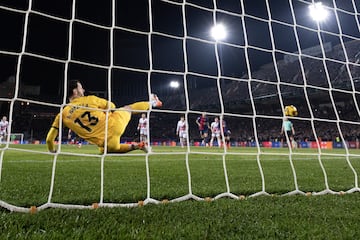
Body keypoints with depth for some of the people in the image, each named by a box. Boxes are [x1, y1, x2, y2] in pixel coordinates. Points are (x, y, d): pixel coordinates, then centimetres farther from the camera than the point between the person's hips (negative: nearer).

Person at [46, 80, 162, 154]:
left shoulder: (63, 115, 1)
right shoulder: (90, 99, -2)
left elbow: (50, 138, 3)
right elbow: (111, 106, 13)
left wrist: (52, 151, 23)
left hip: (106, 141, 1)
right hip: (115, 123, 0)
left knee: (105, 149, 37)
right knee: (128, 108, 28)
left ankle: (135, 146, 21)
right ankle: (153, 103, 51)